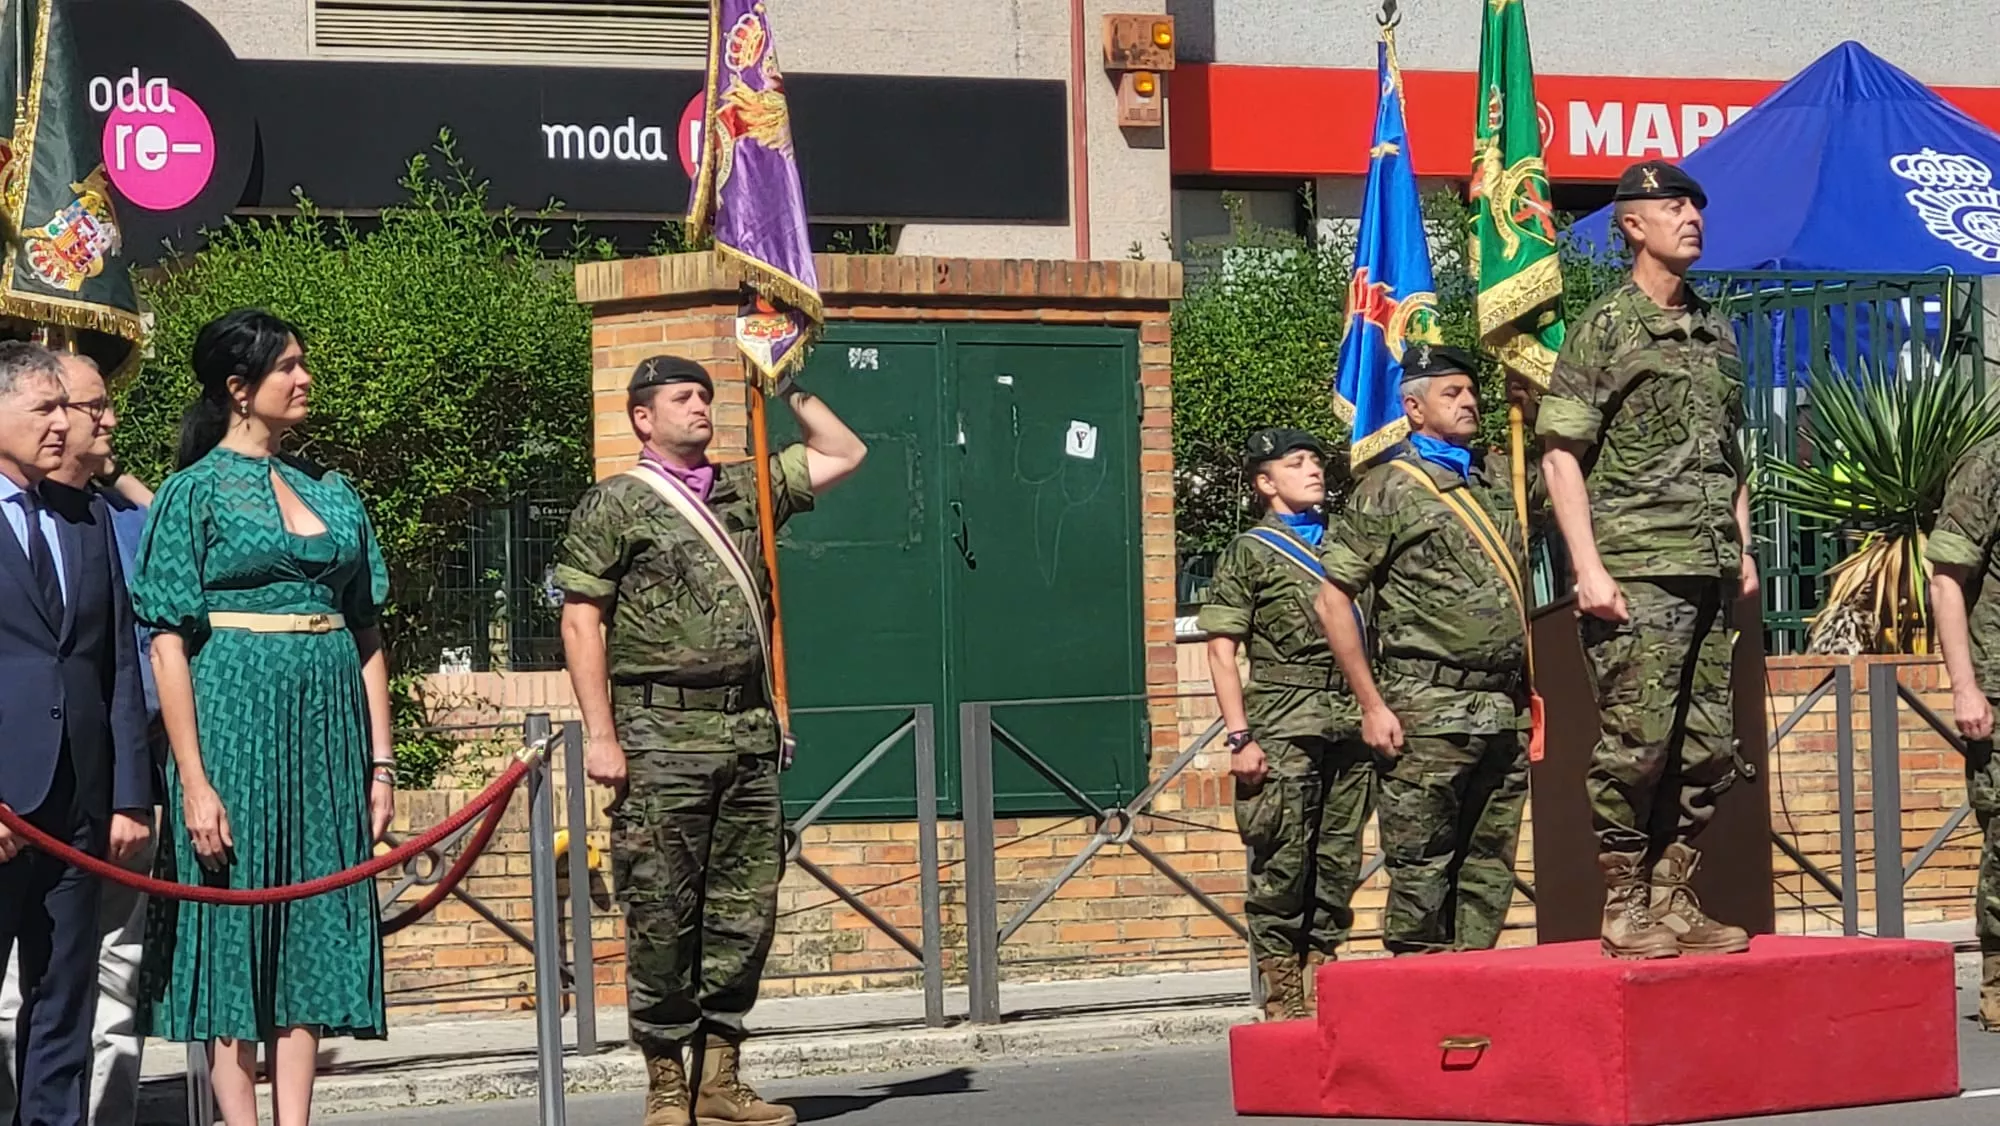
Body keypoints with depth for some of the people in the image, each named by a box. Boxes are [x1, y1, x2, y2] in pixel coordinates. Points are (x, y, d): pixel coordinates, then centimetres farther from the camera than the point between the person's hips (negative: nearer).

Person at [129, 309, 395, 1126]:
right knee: (233, 929, -3)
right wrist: (193, 779, -16)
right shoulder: (196, 491, -3)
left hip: (327, 725, 5)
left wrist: (380, 761, 7)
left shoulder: (332, 493, 13)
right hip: (236, 717, -5)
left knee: (311, 933, 4)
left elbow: (367, 632, 13)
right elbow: (169, 642, -9)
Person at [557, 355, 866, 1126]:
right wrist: (600, 735, -10)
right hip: (662, 736, -5)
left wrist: (788, 385, 17)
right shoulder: (613, 506, 2)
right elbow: (581, 624, -2)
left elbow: (843, 454, 24)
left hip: (749, 733, 5)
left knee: (745, 913, 4)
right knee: (662, 918, -4)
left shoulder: (744, 491, 17)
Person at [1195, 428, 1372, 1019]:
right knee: (1282, 864, -7)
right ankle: (1282, 998, -4)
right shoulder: (1250, 552, 6)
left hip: (1350, 722, 5)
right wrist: (1240, 737, -8)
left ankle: (1321, 992, 10)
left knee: (1339, 861, 3)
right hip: (1284, 726, -5)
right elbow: (1222, 650, 1)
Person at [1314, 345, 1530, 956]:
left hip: (1506, 710, 6)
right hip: (1429, 713, -6)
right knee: (1421, 871, -6)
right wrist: (1372, 704, -8)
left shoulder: (1500, 477, 16)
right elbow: (1333, 600, -3)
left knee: (1489, 868, 7)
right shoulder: (1388, 489, 0)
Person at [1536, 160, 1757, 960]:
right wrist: (1588, 567, -14)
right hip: (1637, 571, -7)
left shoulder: (1716, 332, 18)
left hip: (1710, 572, 7)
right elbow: (1561, 454, -7)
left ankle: (1671, 901, 13)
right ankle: (1624, 910, 0)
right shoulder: (1604, 329, -2)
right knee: (1636, 744, -8)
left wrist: (1742, 549, 16)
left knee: (1707, 750, 5)